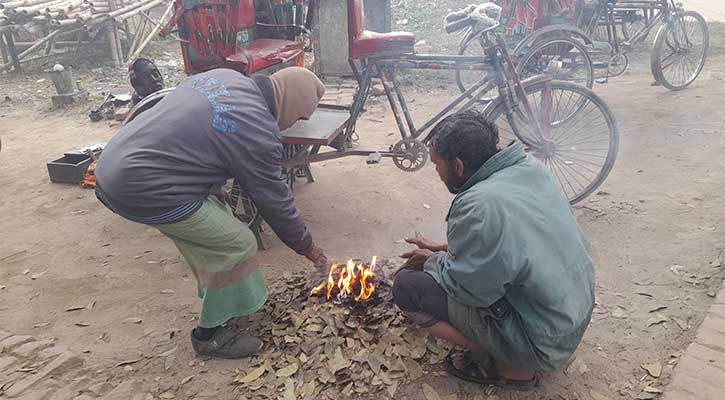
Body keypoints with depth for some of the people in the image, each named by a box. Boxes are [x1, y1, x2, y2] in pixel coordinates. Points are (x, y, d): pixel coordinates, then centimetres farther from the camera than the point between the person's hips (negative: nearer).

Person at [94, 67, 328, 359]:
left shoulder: (224, 76, 8)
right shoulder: (259, 133, -16)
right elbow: (276, 202, -7)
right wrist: (308, 248, 9)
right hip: (143, 189, -9)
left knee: (215, 221, 20)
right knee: (237, 245, -2)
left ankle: (215, 298, 36)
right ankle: (210, 334, 13)